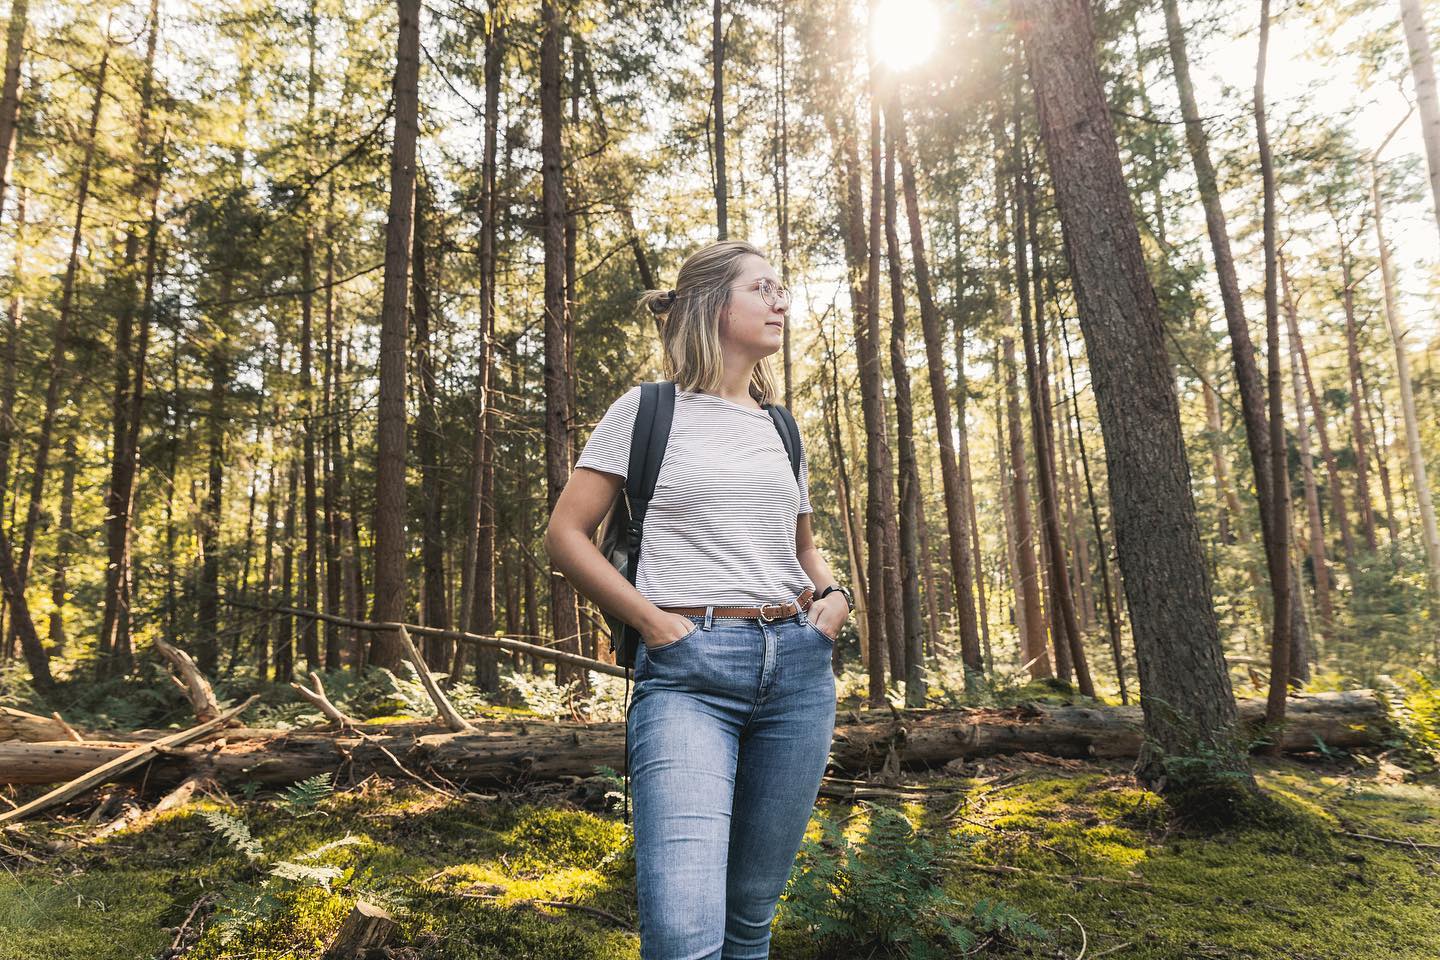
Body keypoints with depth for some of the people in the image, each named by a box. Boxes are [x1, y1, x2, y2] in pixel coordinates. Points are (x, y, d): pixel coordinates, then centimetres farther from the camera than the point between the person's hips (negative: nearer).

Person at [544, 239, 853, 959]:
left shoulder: (781, 427, 17)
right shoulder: (649, 409, 2)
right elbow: (565, 535, -1)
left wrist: (832, 595, 7)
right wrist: (653, 623, -11)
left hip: (797, 669, 5)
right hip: (688, 670, -5)